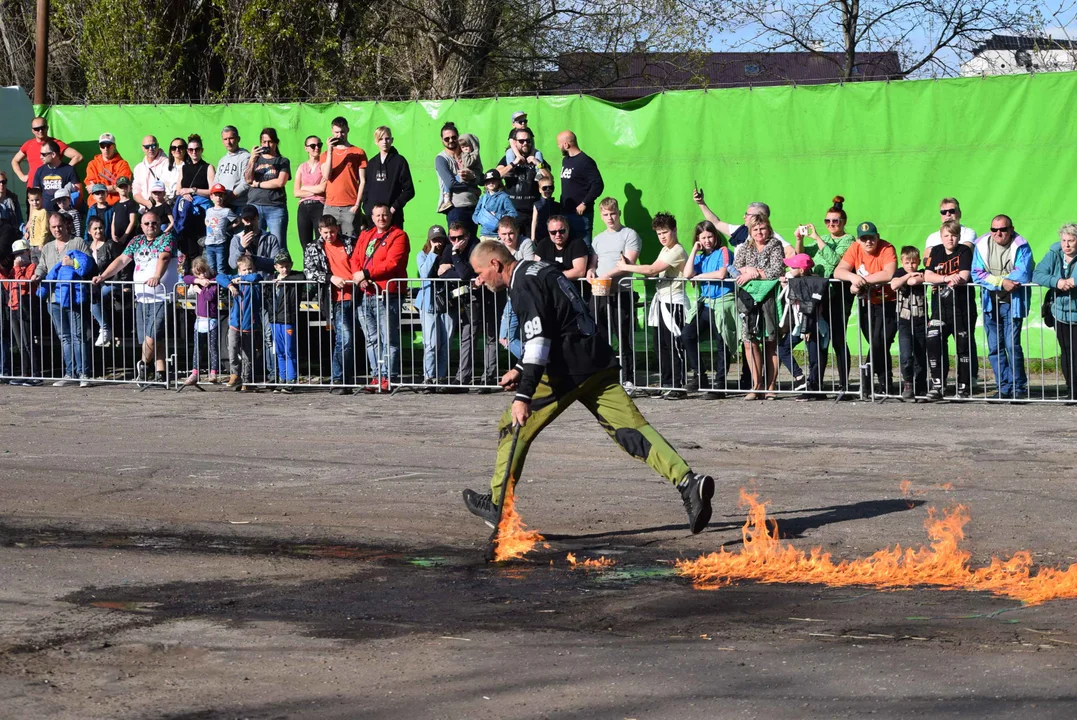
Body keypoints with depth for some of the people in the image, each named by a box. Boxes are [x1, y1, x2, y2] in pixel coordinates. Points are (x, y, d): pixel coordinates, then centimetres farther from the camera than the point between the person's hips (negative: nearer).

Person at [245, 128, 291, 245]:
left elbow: (280, 182, -4)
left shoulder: (283, 161, 11)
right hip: (254, 206, 2)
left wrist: (257, 184, 1)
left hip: (276, 208, -2)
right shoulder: (255, 159, 18)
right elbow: (248, 180, 4)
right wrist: (252, 160, -10)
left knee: (278, 246, -9)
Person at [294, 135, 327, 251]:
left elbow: (322, 188, -9)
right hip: (303, 208, 5)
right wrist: (315, 190, -3)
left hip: (319, 207, -5)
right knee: (306, 247, 4)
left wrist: (304, 188, 5)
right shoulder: (302, 167, 15)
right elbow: (296, 193, 7)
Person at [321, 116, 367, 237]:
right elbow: (327, 176, -1)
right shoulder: (326, 154, 15)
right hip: (330, 207, 2)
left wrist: (357, 205, -7)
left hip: (350, 208, -2)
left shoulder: (359, 153, 6)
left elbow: (363, 181, 3)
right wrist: (330, 150, -5)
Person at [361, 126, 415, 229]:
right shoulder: (372, 163, 15)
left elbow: (409, 190, -1)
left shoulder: (399, 161, 1)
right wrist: (367, 208, 3)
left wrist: (395, 207, -10)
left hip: (393, 217, -4)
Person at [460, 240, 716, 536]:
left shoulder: (524, 284, -8)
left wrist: (523, 395, -26)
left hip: (567, 372, -9)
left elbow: (538, 339, -21)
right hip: (600, 364, 9)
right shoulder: (539, 271, 23)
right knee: (631, 428, -3)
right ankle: (688, 483, -21)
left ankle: (497, 504, 14)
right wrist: (522, 370, 28)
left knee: (512, 427, 6)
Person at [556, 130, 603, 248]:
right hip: (566, 212, 9)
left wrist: (584, 204, -19)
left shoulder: (585, 162, -12)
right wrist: (562, 204, 13)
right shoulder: (565, 160, 16)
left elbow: (598, 185, -18)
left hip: (581, 213, -9)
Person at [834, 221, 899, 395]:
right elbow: (838, 271, -9)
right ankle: (886, 386, 14)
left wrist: (862, 280, -28)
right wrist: (853, 277, -31)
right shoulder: (855, 249, -3)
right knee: (878, 346, 6)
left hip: (887, 304, -5)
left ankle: (866, 382, -9)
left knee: (879, 343, -16)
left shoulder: (887, 249, -17)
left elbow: (889, 275, -33)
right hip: (866, 303, 5)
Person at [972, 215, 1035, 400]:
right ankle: (1004, 388, 10)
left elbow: (1023, 275, -20)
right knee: (995, 348, 3)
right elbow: (977, 274, -6)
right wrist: (1002, 282, -18)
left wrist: (994, 279, -15)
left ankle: (1019, 388, 1)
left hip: (1012, 303, -4)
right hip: (990, 303, 4)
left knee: (1012, 345, -10)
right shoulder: (982, 245, 1)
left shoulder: (1020, 246, -9)